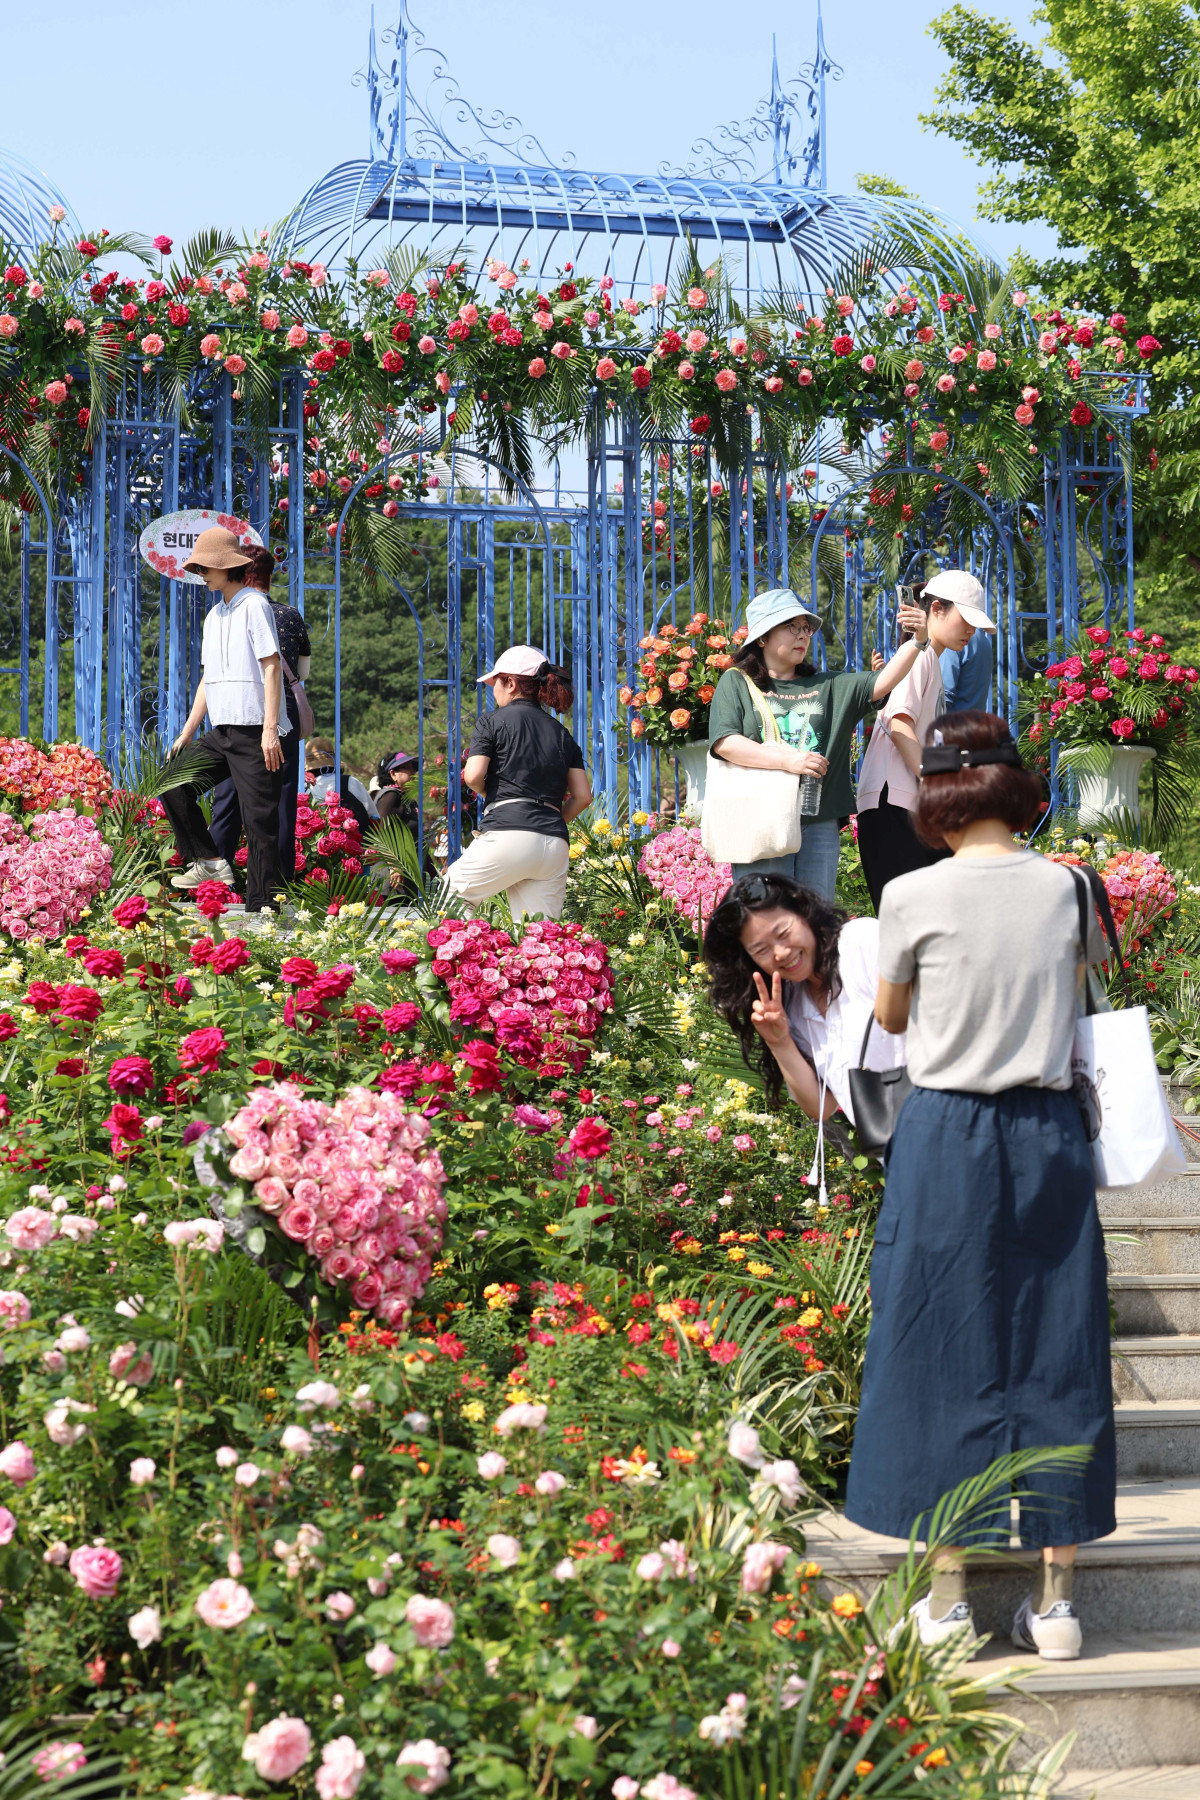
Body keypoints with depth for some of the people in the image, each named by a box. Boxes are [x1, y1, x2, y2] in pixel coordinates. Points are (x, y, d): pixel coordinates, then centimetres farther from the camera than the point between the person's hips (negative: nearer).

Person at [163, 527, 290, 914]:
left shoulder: (253, 605, -5)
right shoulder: (213, 616, 19)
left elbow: (271, 666, -12)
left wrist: (270, 729, -19)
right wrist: (186, 733, 19)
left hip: (255, 732, -8)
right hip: (221, 732, 8)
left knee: (260, 821, -7)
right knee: (174, 784, 1)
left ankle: (262, 906, -4)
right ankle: (209, 861, 9)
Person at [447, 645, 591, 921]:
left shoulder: (492, 722, 6)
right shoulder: (561, 734, 19)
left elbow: (473, 776, -5)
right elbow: (583, 796, 12)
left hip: (508, 834, -5)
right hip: (556, 846, 5)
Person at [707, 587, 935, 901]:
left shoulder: (827, 687, 17)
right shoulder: (737, 683, 7)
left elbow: (882, 683, 3)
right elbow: (724, 743, -8)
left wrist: (917, 641, -14)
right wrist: (788, 760, -16)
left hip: (819, 826, 4)